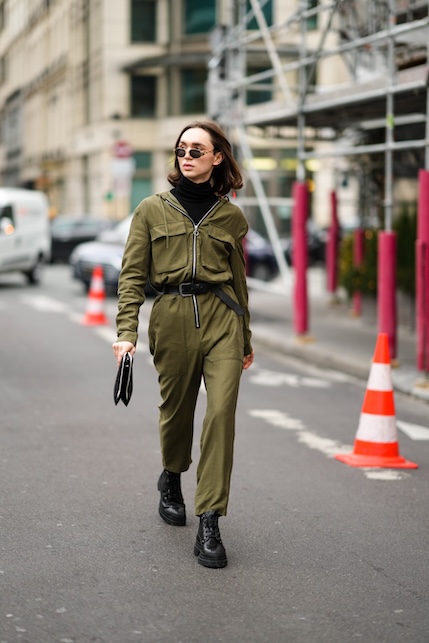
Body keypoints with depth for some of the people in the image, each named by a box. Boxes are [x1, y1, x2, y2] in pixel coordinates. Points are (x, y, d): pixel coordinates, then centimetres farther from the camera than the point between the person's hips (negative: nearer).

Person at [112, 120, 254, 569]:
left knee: (222, 412, -13)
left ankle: (209, 523, -11)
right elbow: (132, 275, 3)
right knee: (176, 410, 12)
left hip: (221, 317, 0)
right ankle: (171, 479, 45)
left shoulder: (231, 217, 9)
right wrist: (126, 332, -8)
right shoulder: (152, 210, 5)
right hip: (172, 318, 0)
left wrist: (246, 340, 22)